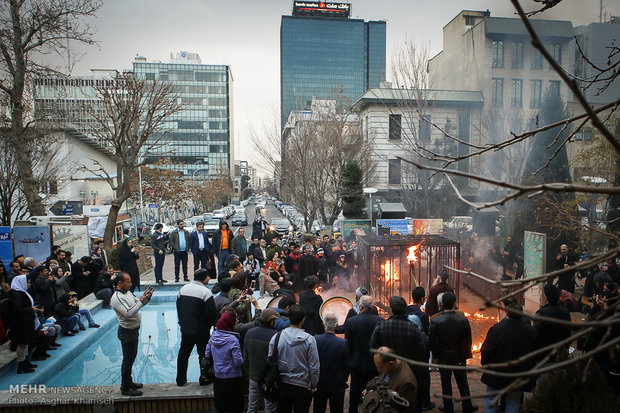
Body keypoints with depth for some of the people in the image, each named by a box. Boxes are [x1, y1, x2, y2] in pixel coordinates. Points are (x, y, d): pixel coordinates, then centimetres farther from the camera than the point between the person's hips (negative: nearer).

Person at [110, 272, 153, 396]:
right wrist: (141, 300, -30)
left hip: (134, 330, 9)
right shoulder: (116, 298, -23)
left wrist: (147, 298, -3)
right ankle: (125, 388, 14)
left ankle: (129, 382, 34)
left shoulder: (128, 292, 6)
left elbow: (137, 305, 15)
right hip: (127, 332, -9)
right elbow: (129, 313, -32)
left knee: (132, 357, 20)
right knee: (128, 360, 1)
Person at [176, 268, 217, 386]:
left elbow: (178, 306, 10)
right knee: (204, 354, 10)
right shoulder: (205, 291, -17)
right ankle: (204, 378, 20)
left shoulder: (183, 288, 3)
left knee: (183, 353, 17)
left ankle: (180, 380, 26)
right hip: (201, 330, -5)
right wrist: (210, 325, 1)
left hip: (185, 328, 6)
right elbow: (211, 312, -18)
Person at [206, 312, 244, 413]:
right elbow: (238, 362, -21)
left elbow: (207, 355, 5)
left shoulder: (213, 336, -5)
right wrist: (243, 359, -1)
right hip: (232, 377, -5)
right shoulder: (233, 340, -23)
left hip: (217, 376, 6)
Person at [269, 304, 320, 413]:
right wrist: (313, 386, 6)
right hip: (302, 387, -2)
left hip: (282, 386, 2)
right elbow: (314, 367, -9)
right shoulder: (309, 340, -14)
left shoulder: (276, 338, -7)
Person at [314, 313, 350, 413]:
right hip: (337, 386, -2)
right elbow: (347, 366, -9)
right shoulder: (343, 343, -19)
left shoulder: (314, 340, -14)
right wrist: (343, 381, 9)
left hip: (319, 385, 2)